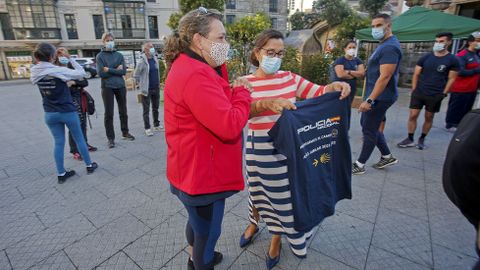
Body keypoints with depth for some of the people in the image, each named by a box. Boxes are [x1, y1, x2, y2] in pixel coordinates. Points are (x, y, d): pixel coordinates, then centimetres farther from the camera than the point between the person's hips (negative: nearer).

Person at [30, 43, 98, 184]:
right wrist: (69, 58, -5)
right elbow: (82, 73, -10)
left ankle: (61, 174, 18)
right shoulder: (60, 71, -17)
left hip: (49, 114, 5)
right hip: (68, 112, -4)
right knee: (79, 139, 11)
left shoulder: (35, 73, 0)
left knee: (58, 143, 12)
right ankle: (89, 165, 23)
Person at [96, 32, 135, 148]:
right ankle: (110, 138, 10)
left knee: (123, 111, 12)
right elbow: (101, 73, -11)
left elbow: (123, 71, -5)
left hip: (120, 86, 3)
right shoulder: (100, 56, 0)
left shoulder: (119, 55, 8)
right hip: (107, 87, -3)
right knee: (109, 114, 2)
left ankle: (125, 133, 27)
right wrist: (116, 70, -10)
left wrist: (109, 70, -11)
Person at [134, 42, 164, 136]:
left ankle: (156, 125, 27)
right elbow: (136, 75, -9)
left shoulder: (155, 58, 6)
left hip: (156, 88, 6)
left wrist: (158, 83, 12)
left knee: (156, 108, 15)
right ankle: (147, 128, 10)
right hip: (147, 89, -6)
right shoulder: (142, 61, -12)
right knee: (146, 110, 3)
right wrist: (142, 84, -3)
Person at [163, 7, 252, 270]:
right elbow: (230, 126, -32)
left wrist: (231, 91, -6)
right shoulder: (195, 75, -28)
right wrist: (242, 92, -16)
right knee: (207, 231, 15)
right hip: (203, 174, -11)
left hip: (195, 169, 11)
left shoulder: (188, 67, 8)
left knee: (197, 221, 32)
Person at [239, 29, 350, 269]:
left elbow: (317, 93, 2)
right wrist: (267, 103, -43)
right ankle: (254, 223, 50)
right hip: (261, 148, -3)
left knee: (288, 193, 13)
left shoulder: (289, 78, 4)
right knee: (259, 190, 16)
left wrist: (333, 87, -20)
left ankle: (276, 238, 39)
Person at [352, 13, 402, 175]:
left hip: (380, 97, -10)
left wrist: (370, 100, -28)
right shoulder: (384, 45, 16)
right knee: (367, 125, 18)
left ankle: (360, 165, 12)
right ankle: (387, 156, 30)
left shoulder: (390, 47, -17)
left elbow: (385, 77, -25)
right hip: (375, 95, 10)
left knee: (369, 130, -1)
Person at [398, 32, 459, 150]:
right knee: (413, 115, -1)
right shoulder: (425, 57, 2)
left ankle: (422, 139, 23)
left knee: (429, 117, 9)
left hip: (435, 95, -1)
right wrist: (414, 90, 0)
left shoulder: (452, 60, -2)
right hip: (419, 92, 1)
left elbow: (451, 79, 0)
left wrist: (444, 93, -5)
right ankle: (410, 139, 9)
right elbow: (416, 74, 5)